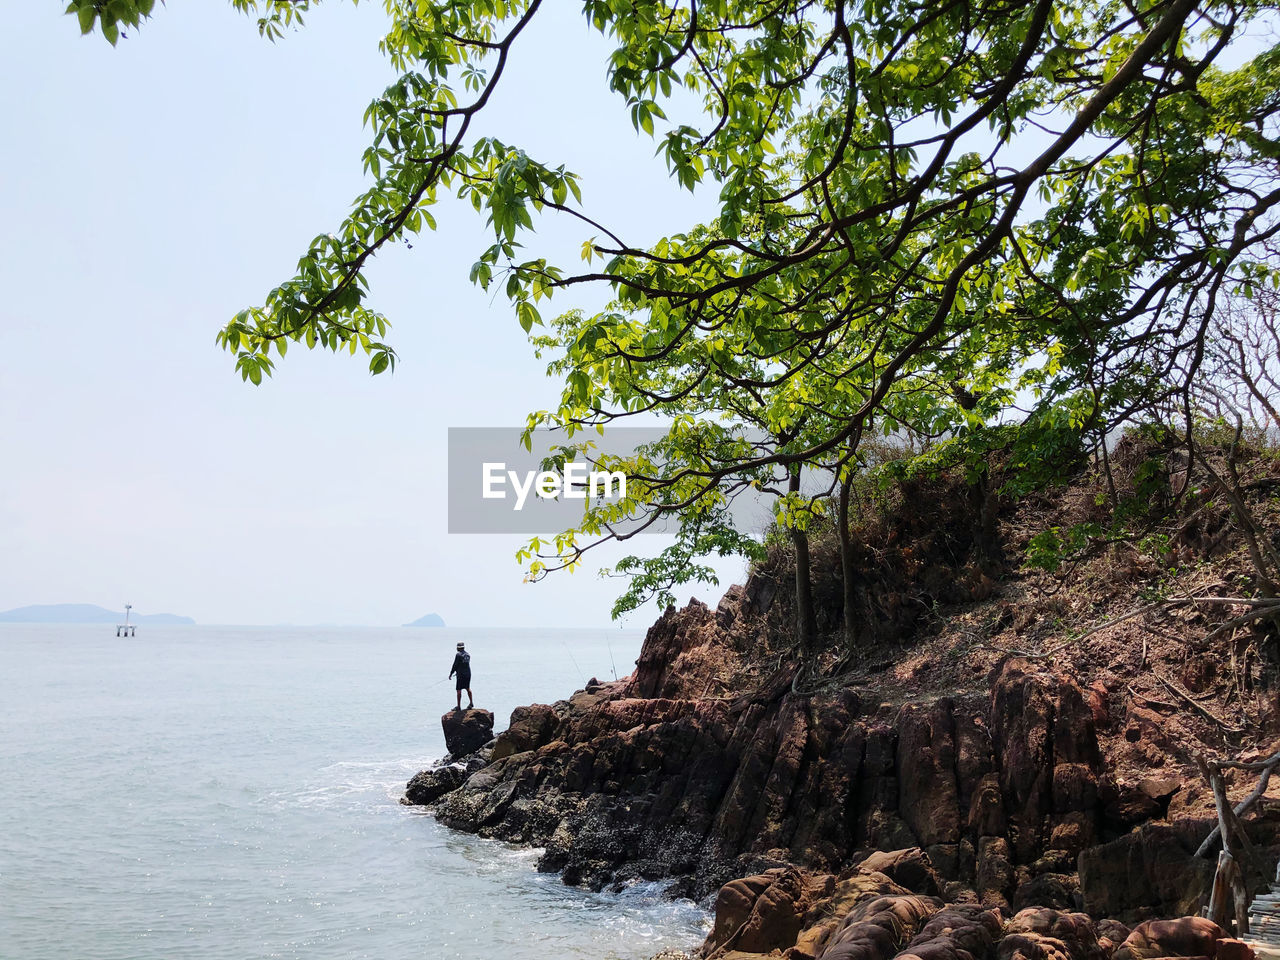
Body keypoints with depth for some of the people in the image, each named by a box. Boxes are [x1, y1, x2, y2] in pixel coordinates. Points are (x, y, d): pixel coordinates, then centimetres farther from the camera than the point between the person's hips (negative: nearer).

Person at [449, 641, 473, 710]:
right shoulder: (468, 655, 8)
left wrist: (451, 673, 0)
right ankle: (471, 702, 18)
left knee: (459, 690, -1)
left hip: (461, 674, -7)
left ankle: (459, 706, 1)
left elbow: (455, 665, -11)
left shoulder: (458, 655, -13)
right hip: (468, 674, 7)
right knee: (468, 688, 20)